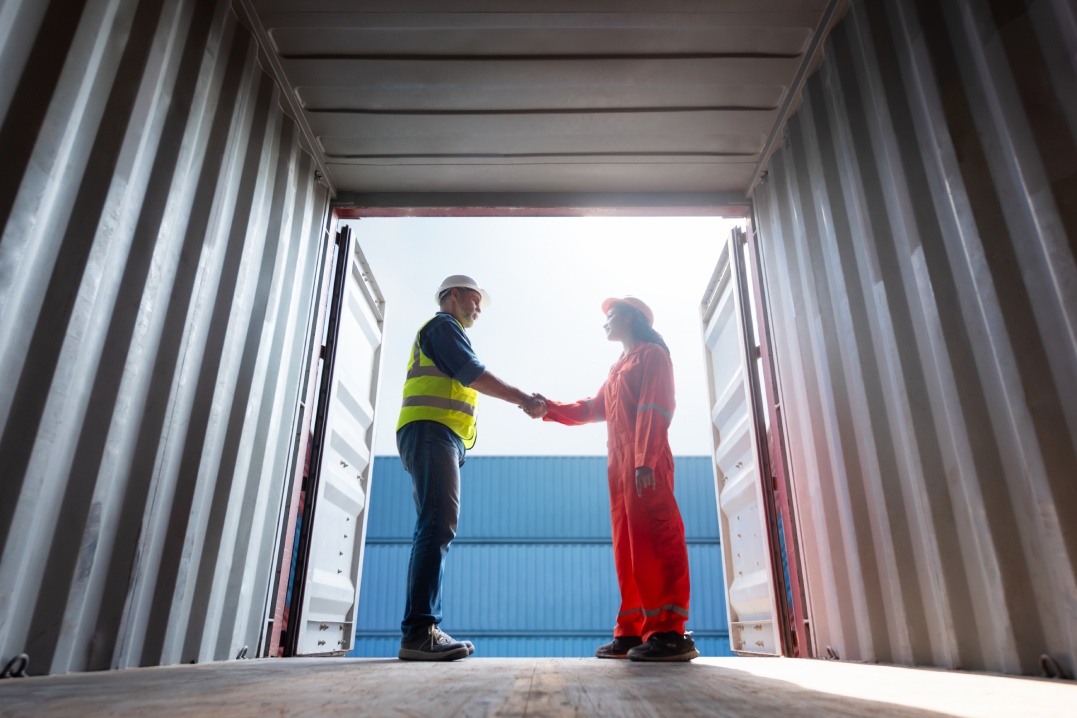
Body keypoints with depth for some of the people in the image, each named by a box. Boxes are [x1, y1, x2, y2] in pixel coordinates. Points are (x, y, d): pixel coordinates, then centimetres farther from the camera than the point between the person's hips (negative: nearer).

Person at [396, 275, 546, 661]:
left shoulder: (444, 333, 33)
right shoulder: (443, 324, 4)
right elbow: (472, 373, -8)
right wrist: (525, 399, -5)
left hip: (440, 438, 10)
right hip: (432, 430, -10)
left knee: (436, 529, 2)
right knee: (438, 525, -19)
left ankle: (422, 630, 0)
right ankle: (419, 631, -23)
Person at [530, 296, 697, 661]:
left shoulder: (652, 355, 4)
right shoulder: (618, 369, 29)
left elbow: (654, 410, -9)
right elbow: (593, 409, 22)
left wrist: (645, 460, -20)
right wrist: (549, 408, 13)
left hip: (645, 464, -8)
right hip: (619, 465, 8)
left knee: (652, 537, -13)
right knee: (627, 545, 5)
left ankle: (670, 631, -13)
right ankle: (632, 632, 7)